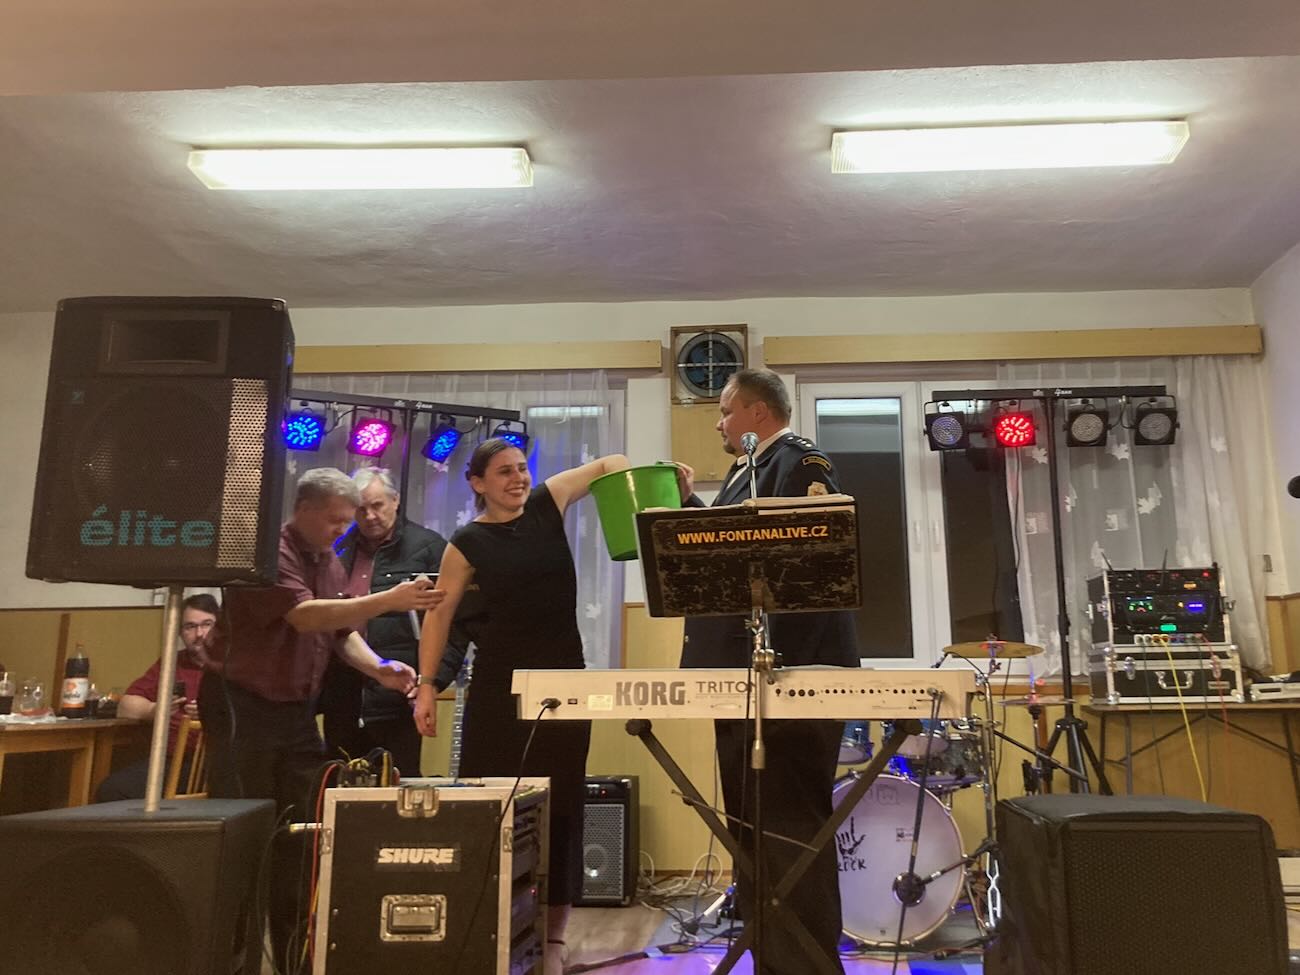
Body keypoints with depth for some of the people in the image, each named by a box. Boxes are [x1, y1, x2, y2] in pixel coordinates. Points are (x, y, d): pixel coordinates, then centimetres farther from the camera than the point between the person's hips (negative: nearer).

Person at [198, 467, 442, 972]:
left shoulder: (330, 562, 9)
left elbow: (342, 633, 9)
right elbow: (304, 616, -30)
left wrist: (378, 669, -10)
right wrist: (388, 600, -37)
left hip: (297, 707, 8)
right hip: (243, 704, -8)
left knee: (300, 834, 11)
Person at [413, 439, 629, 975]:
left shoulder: (547, 504, 4)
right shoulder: (468, 543, -2)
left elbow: (609, 465, 5)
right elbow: (439, 614, -2)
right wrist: (426, 684, -8)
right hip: (500, 684, -2)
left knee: (558, 804, 6)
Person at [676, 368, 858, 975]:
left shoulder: (800, 460, -10)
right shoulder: (745, 470, 20)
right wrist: (690, 502, 13)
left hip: (790, 672, -10)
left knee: (790, 828, -5)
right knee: (750, 827, 16)